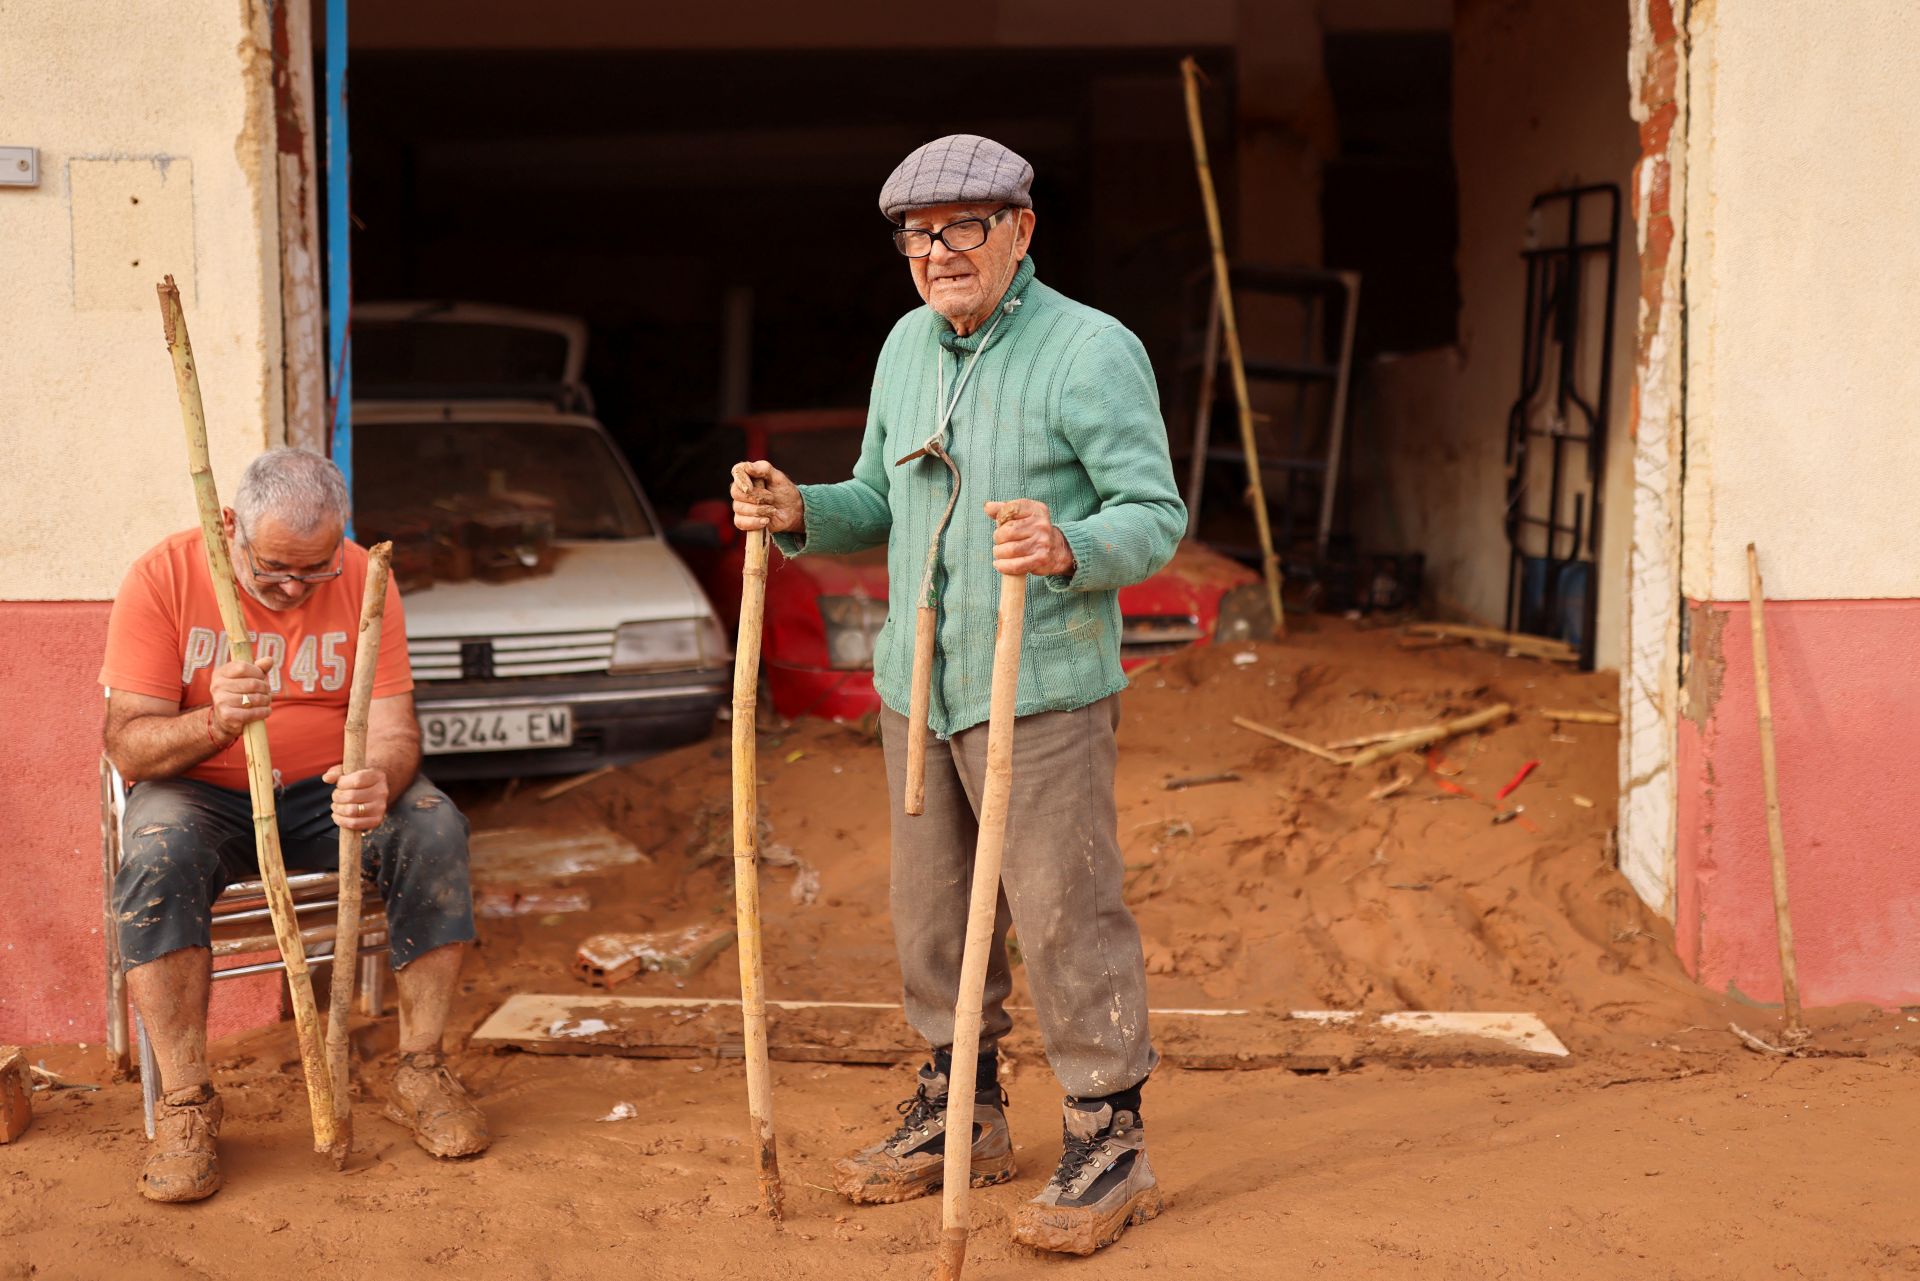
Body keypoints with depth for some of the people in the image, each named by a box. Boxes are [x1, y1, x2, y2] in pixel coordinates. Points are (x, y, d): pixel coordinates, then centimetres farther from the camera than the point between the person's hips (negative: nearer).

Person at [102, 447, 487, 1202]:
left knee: (434, 828, -26)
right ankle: (185, 1102, -24)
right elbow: (127, 744, -18)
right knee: (158, 852, -35)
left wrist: (379, 781, -39)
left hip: (327, 790, 2)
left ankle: (420, 1070, -13)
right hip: (202, 795, -2)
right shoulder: (162, 580, -14)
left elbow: (393, 730, -13)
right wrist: (214, 723, -40)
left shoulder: (362, 580, -9)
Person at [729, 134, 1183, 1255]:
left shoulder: (1093, 351, -12)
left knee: (1065, 913, -3)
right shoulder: (908, 344, 10)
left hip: (1042, 689, -7)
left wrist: (1066, 547, -36)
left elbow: (1156, 516, -16)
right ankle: (962, 1111, 33)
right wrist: (799, 514, -4)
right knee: (932, 908, 16)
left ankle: (1110, 1143, 11)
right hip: (918, 683, 7)